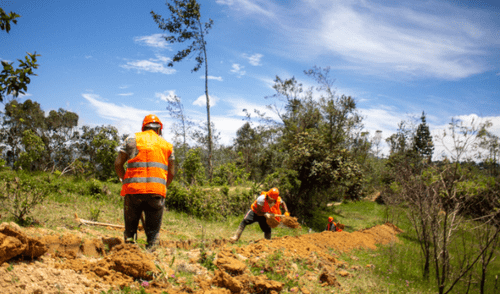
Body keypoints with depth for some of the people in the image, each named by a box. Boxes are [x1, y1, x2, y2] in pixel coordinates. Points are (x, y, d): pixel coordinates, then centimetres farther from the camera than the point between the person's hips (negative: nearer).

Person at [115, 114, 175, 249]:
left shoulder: (132, 139, 11)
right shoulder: (167, 145, 16)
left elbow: (118, 164, 5)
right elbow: (171, 173, 13)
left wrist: (125, 180, 18)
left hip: (133, 189, 0)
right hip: (157, 191, 1)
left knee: (130, 228, 11)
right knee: (153, 231, 7)